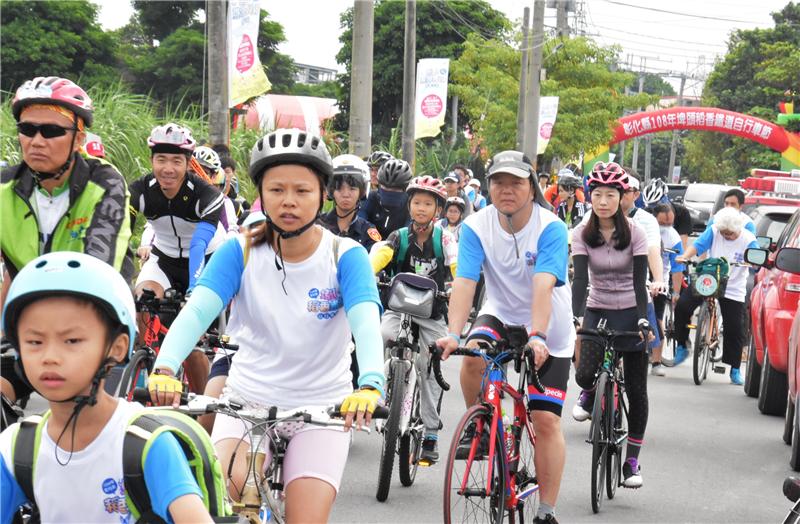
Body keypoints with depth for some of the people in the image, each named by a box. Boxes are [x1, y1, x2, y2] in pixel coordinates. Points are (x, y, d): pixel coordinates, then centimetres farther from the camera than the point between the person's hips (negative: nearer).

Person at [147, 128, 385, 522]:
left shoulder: (345, 256, -10)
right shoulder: (240, 252, -7)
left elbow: (366, 322, -26)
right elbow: (197, 310, -21)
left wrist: (370, 386, -46)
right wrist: (165, 368, -40)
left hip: (320, 408, -1)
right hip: (247, 400, 1)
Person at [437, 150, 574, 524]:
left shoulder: (550, 227, -22)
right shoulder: (476, 226, -15)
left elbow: (543, 286, -34)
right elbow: (464, 283, -24)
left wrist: (537, 336, -48)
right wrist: (453, 333, -39)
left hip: (548, 331, -2)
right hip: (500, 314, 2)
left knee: (546, 420, -7)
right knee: (473, 355, -32)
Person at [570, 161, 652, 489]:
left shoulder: (635, 233, -10)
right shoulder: (582, 234, -6)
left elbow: (640, 280, -15)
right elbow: (580, 278, -16)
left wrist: (643, 319, -29)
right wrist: (577, 317, -31)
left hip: (631, 313, -1)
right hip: (598, 311, 1)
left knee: (636, 390, -2)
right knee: (585, 373, -20)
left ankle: (632, 461, 9)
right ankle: (590, 394, 20)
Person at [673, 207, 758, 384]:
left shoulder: (748, 240, -10)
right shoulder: (714, 231, -5)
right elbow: (698, 245, -15)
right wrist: (685, 257, -33)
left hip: (733, 289, -1)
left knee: (734, 330, 0)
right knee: (682, 305, -19)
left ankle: (735, 370, 15)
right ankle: (681, 347, 0)